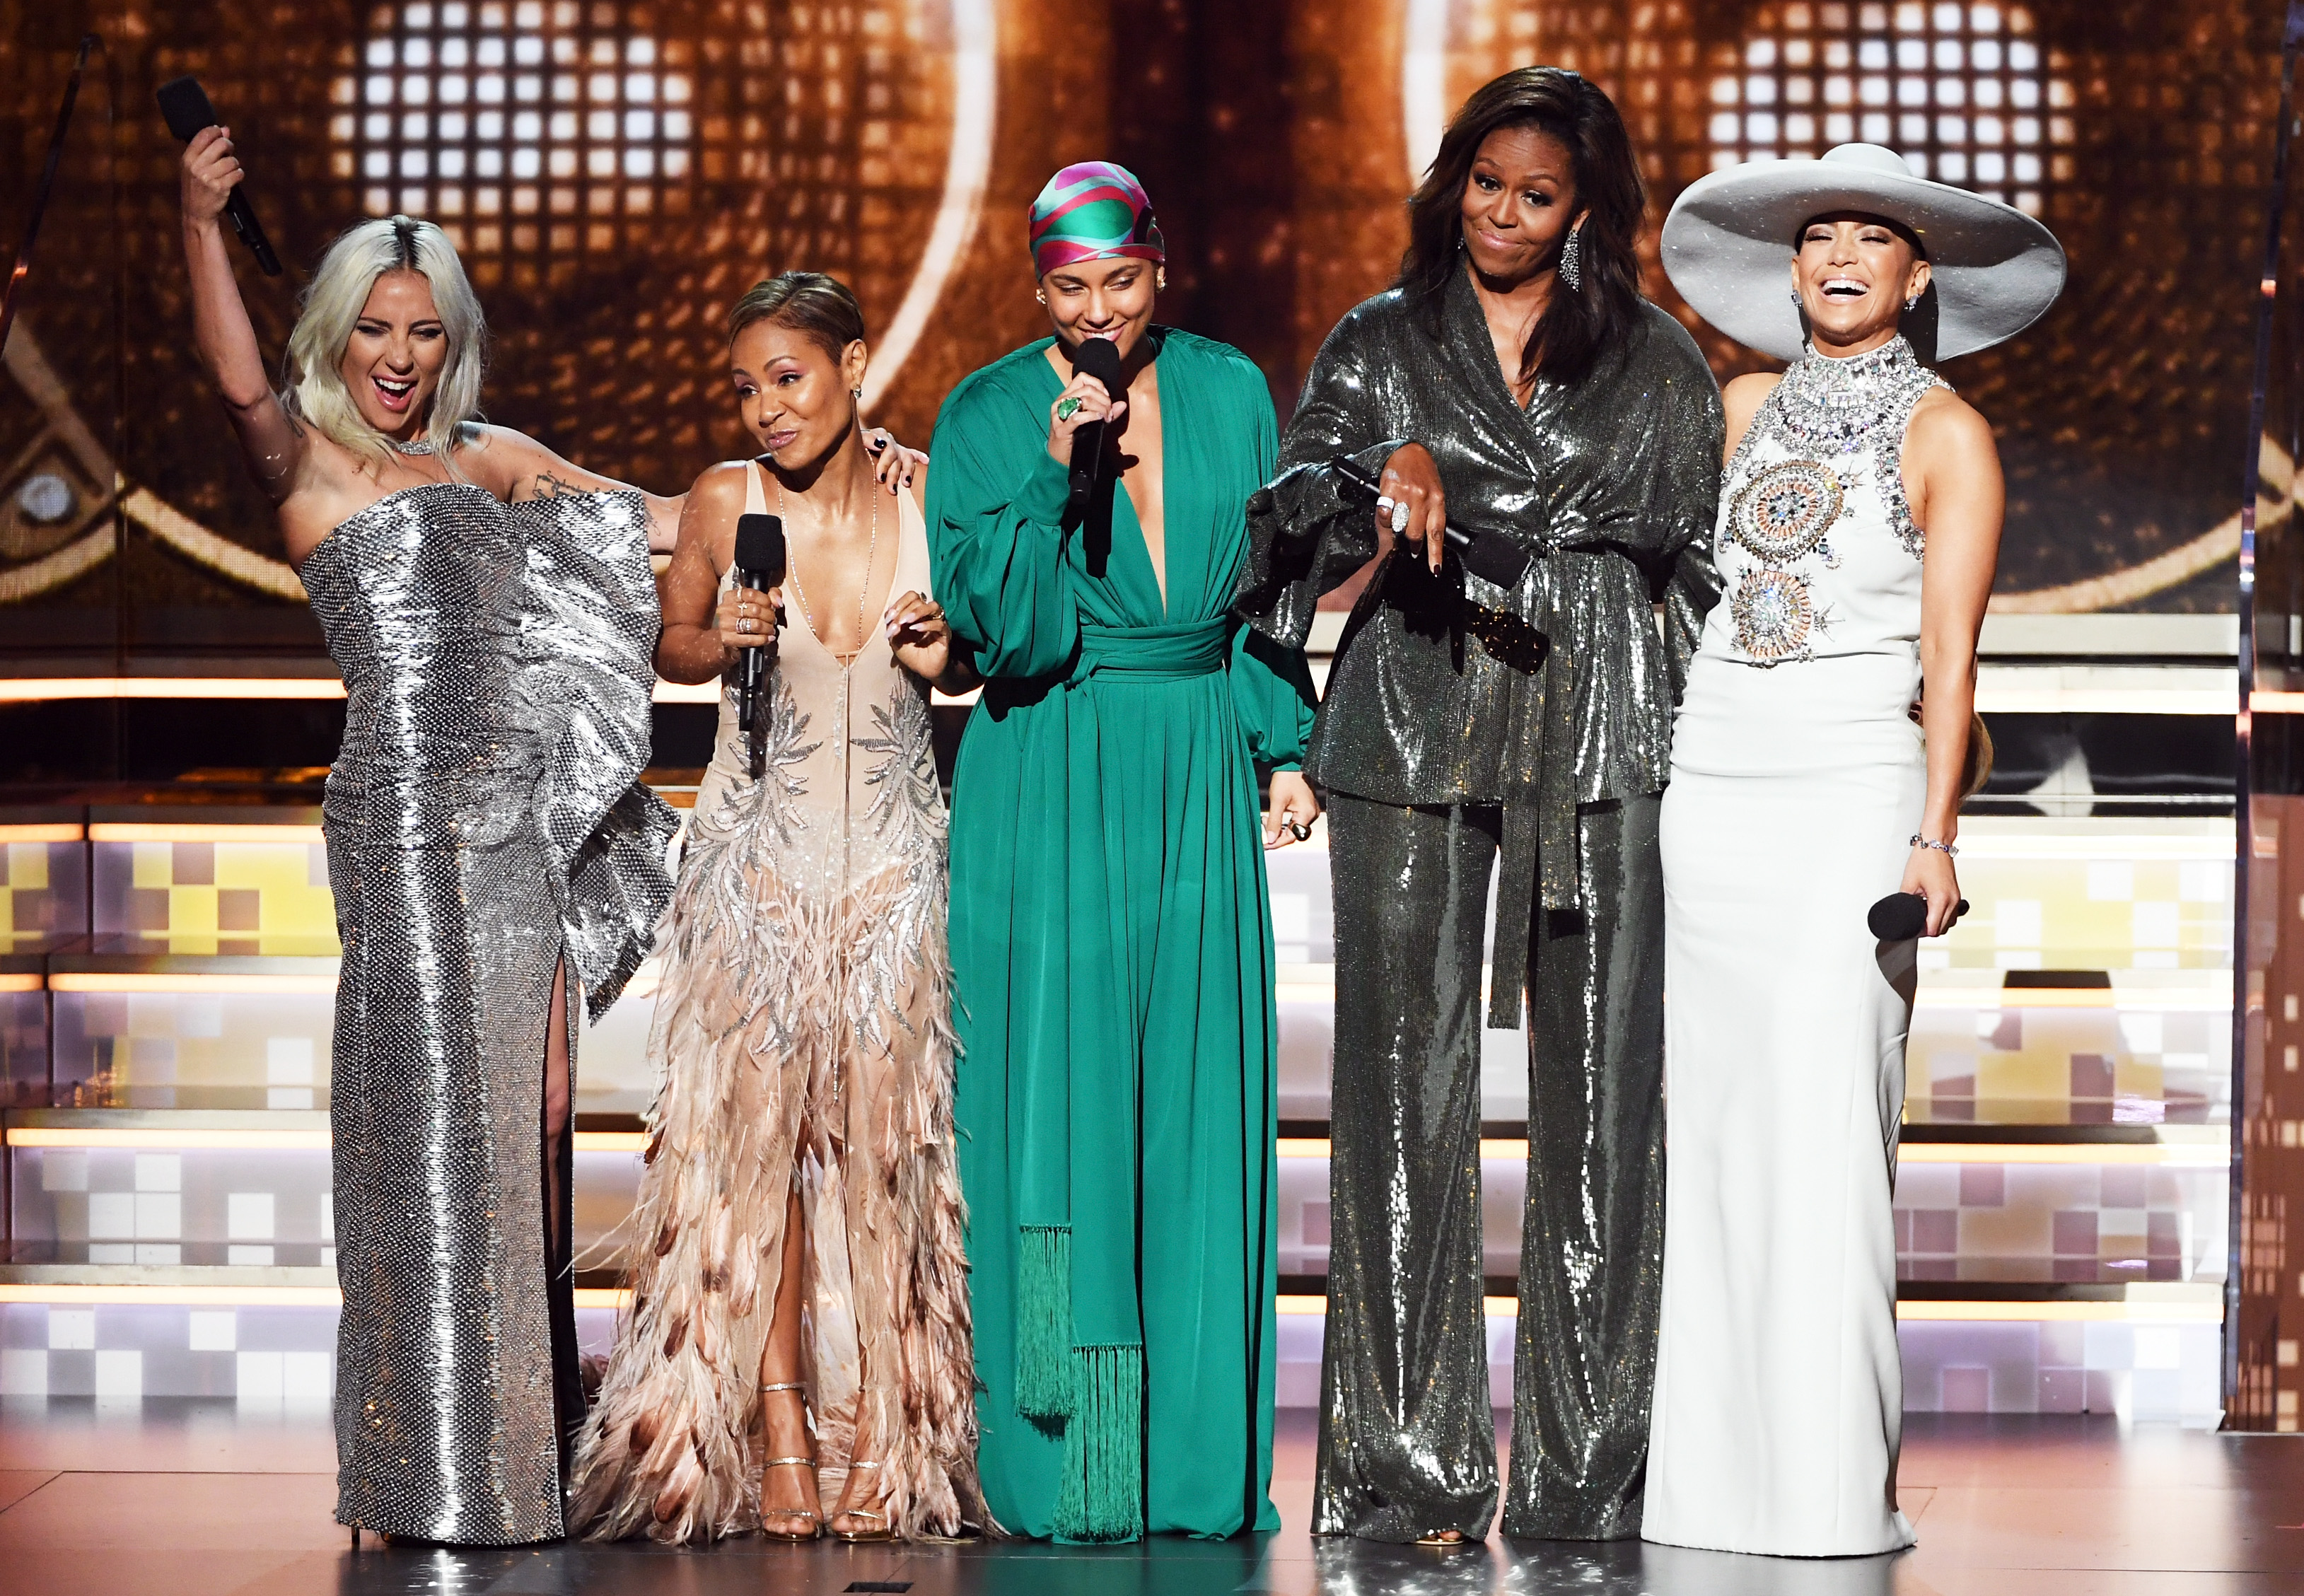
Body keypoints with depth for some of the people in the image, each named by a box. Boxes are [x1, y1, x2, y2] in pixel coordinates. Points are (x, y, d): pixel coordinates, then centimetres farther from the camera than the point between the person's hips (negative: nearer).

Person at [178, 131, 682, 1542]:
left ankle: (525, 1417, 18)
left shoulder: (490, 458, 19)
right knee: (435, 1103, -5)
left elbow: (662, 518, 24)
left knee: (534, 1108, 6)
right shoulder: (307, 464, 2)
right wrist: (201, 222, -29)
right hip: (405, 805, -6)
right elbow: (240, 380, -19)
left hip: (525, 812, 6)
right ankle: (441, 1463, 2)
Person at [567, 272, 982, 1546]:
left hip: (892, 863, 0)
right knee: (752, 1134, -3)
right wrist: (723, 641, -9)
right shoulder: (724, 503, -3)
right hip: (755, 857, 0)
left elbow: (976, 659, 12)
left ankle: (882, 1440, 7)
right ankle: (778, 1440, 4)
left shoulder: (927, 500, -2)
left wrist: (948, 656, -9)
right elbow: (672, 645, 12)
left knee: (883, 1137, -2)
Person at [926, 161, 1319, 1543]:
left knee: (1202, 1108, 2)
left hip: (1199, 779, 3)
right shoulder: (987, 418, -1)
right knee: (1060, 1106, -4)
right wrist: (1053, 473, -19)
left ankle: (1201, 1459, 8)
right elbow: (996, 624, -10)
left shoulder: (1230, 392, 8)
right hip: (1050, 786, -3)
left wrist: (1285, 746, 5)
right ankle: (1065, 1463, 2)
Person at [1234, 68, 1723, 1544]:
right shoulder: (1379, 345, 13)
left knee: (1601, 1085, -3)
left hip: (1601, 741, 0)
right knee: (1408, 1083, -4)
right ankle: (1410, 1470, 0)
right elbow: (1306, 516, 2)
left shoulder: (1659, 362, 14)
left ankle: (1593, 1473, 3)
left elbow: (1694, 553, 15)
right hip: (1414, 735, 0)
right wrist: (1389, 481, -18)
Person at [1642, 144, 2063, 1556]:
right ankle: (1715, 1470, 8)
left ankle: (1836, 1482, -6)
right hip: (1712, 787, 4)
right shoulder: (1744, 409, 13)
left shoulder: (1949, 435, 1)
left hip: (1852, 799, -4)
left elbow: (1950, 656, -5)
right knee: (1714, 1123, 3)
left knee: (1826, 1126, -10)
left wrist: (1937, 835, -14)